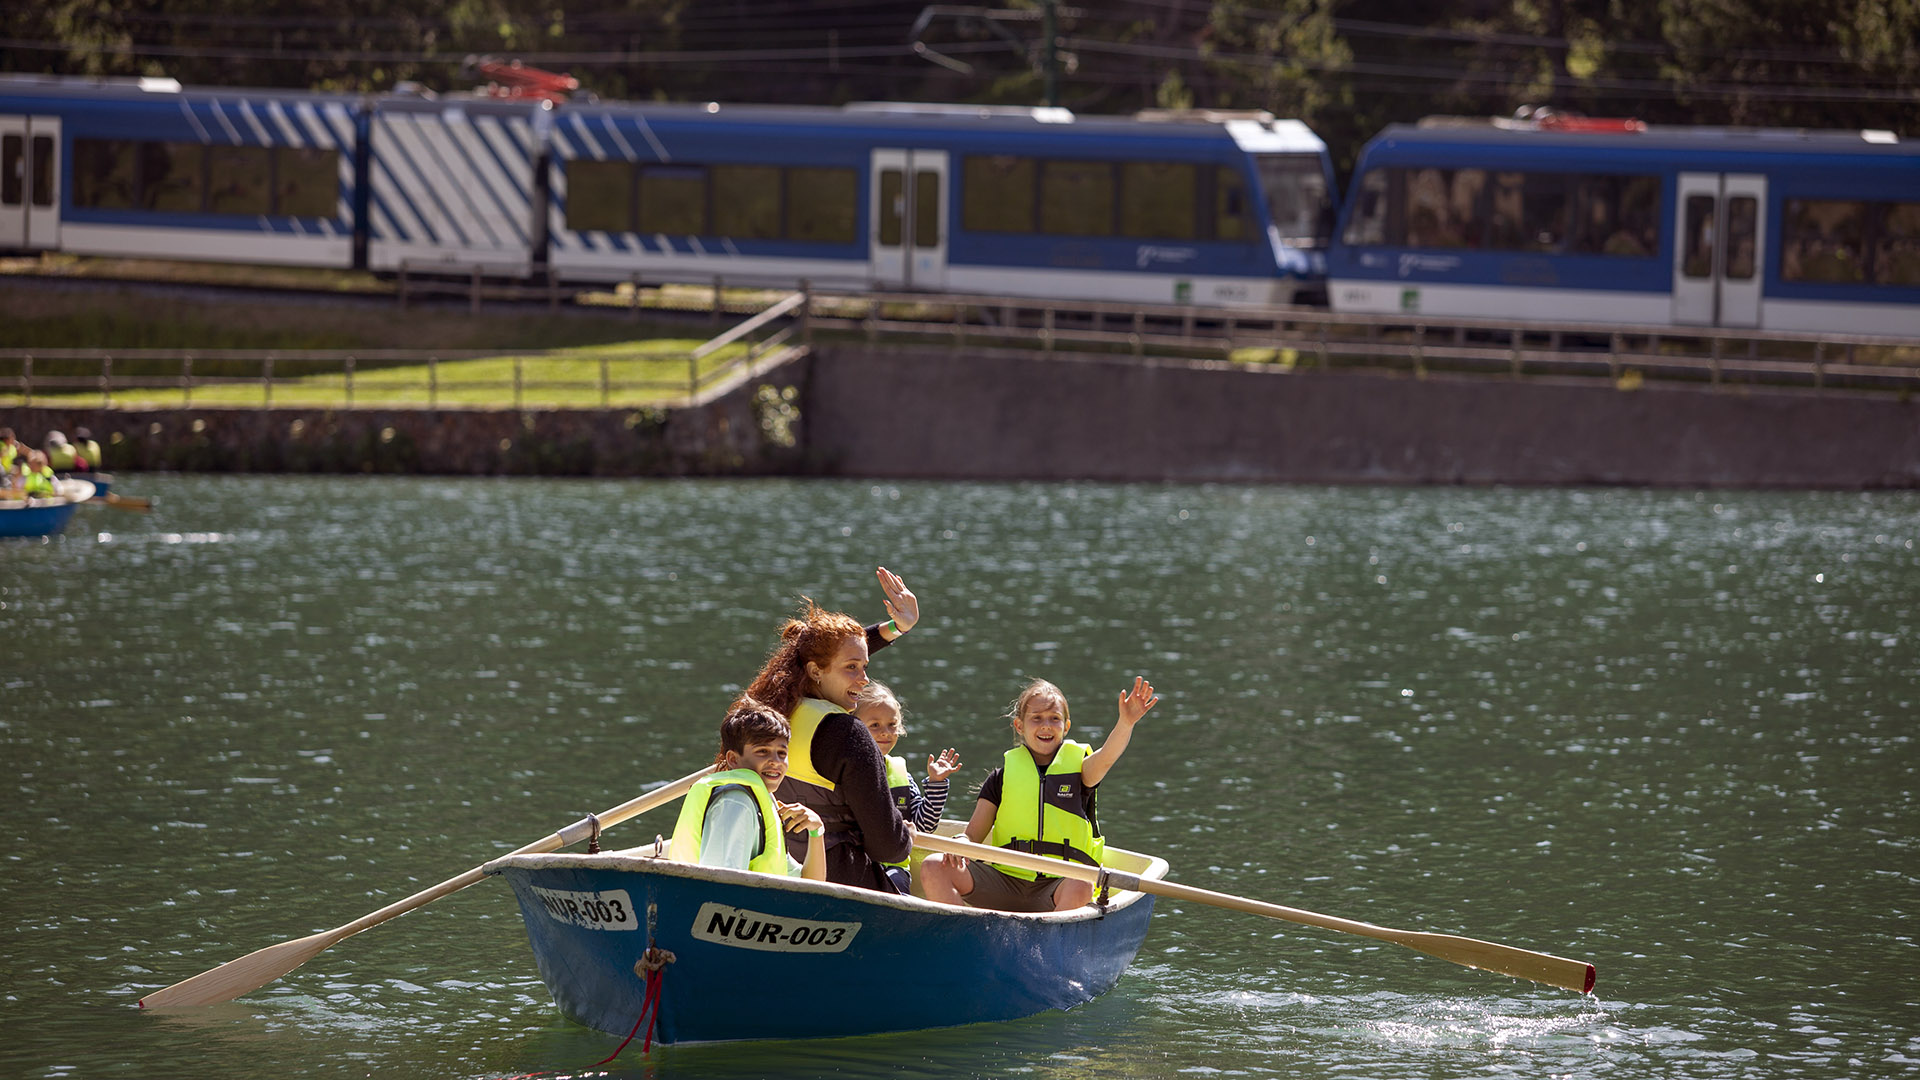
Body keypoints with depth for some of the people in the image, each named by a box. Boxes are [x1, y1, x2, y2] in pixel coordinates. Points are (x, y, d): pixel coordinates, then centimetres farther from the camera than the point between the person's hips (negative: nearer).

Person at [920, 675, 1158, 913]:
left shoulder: (1077, 767, 9)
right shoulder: (1003, 777, 12)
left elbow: (1106, 758, -14)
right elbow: (973, 835, 11)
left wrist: (1126, 723, -34)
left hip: (1058, 886, -2)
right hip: (1004, 882, 2)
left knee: (1080, 888, -38)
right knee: (933, 868, -18)